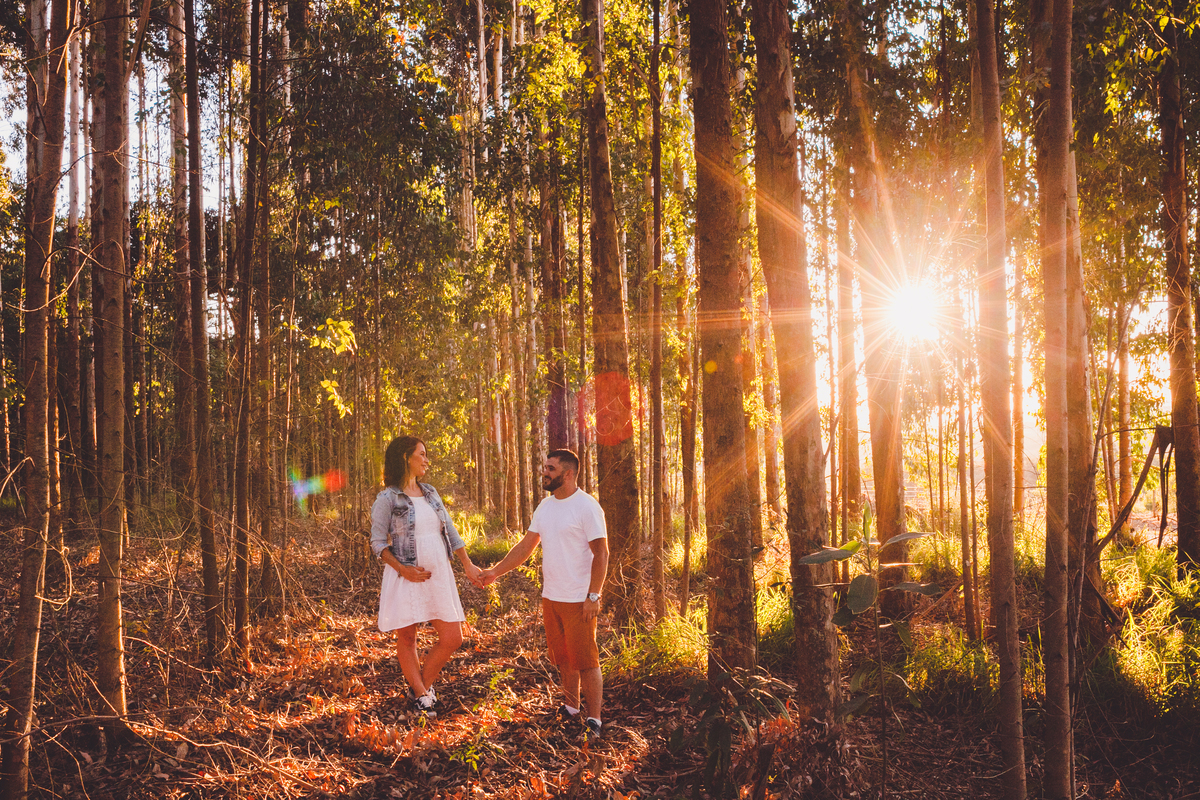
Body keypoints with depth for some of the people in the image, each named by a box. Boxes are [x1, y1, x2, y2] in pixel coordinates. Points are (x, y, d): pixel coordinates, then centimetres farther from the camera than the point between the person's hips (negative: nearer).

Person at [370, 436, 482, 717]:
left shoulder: (430, 493, 13)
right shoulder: (387, 499, -5)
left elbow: (451, 532, 16)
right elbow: (378, 543, -4)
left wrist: (468, 565, 9)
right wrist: (404, 570, -16)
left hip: (438, 575, 5)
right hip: (406, 577, -5)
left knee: (452, 638, 1)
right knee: (407, 638, 5)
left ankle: (424, 683, 24)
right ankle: (420, 694, 23)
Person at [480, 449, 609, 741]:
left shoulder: (587, 506, -13)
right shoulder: (546, 506, 10)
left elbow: (601, 553, -14)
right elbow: (526, 546, 16)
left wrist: (593, 596, -18)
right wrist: (495, 571, 11)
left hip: (579, 600, -7)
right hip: (550, 597, 7)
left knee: (585, 660, -3)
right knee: (562, 658, 16)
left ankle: (594, 720, 4)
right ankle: (571, 709, 29)